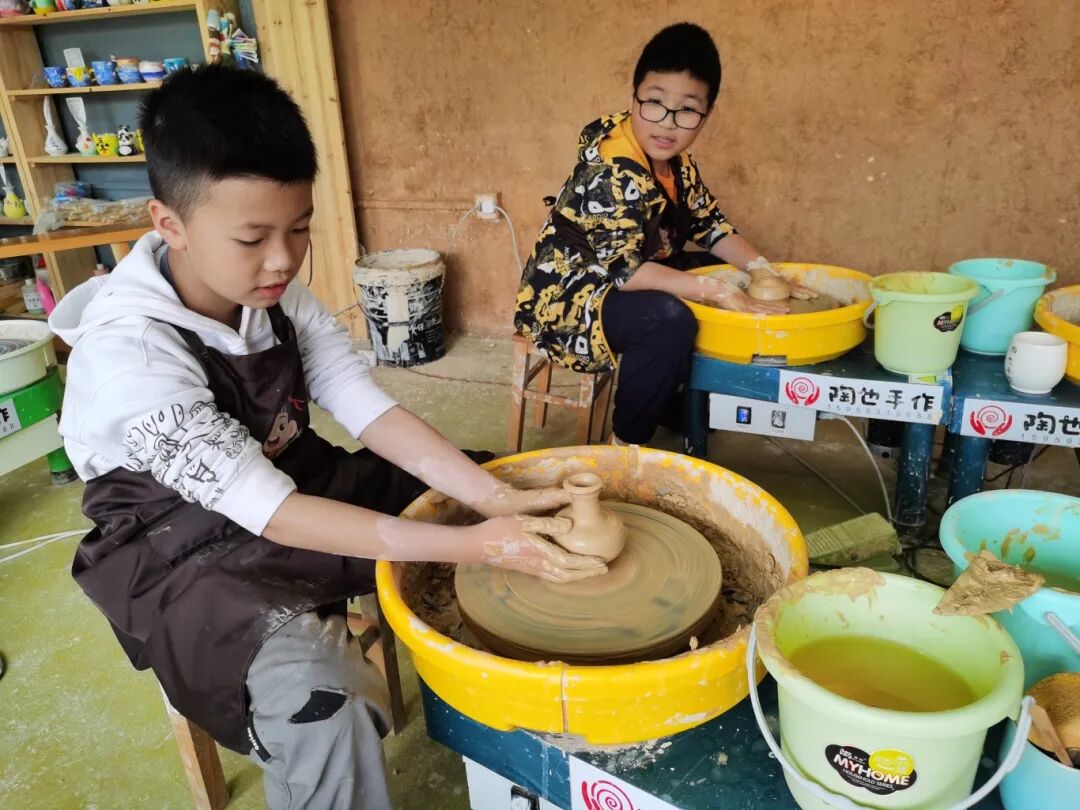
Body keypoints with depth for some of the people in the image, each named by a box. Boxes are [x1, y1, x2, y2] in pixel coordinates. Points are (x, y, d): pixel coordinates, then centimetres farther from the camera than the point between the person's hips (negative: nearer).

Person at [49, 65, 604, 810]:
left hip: (295, 481, 7)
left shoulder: (274, 291, -7)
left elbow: (370, 409, -12)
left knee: (457, 504, 1)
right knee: (317, 691, -33)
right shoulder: (128, 352, -27)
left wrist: (496, 499, -26)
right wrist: (474, 544, -36)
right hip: (181, 547, -6)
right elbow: (267, 510, -31)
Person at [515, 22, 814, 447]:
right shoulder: (613, 173, -26)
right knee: (669, 319, -34)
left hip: (623, 281, 10)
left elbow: (711, 225, 10)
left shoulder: (675, 163, 2)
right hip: (567, 298, -10)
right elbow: (621, 269, -32)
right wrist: (717, 291, -32)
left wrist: (762, 270, -6)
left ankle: (677, 405, 20)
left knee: (724, 274, 13)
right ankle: (627, 444, -13)